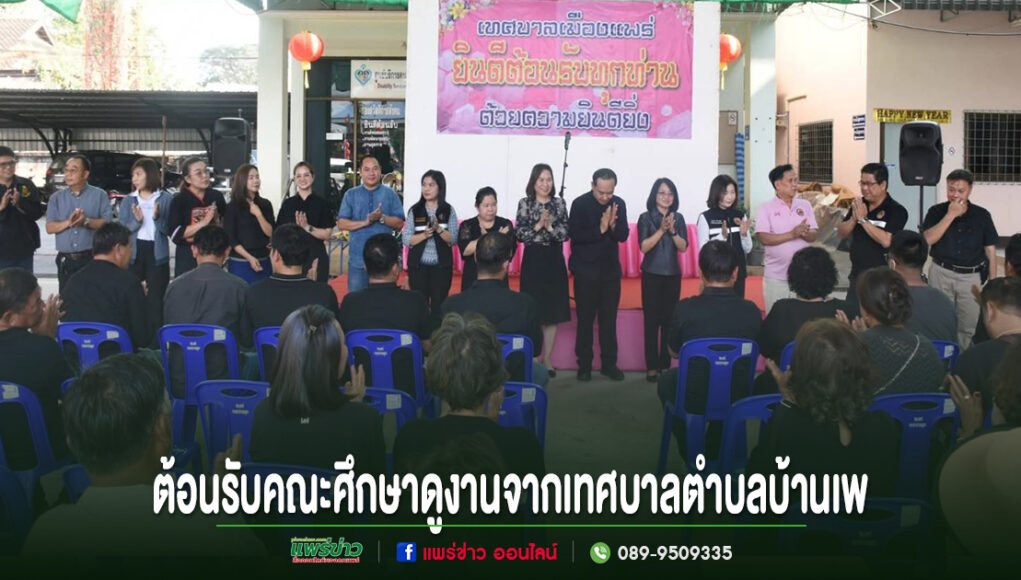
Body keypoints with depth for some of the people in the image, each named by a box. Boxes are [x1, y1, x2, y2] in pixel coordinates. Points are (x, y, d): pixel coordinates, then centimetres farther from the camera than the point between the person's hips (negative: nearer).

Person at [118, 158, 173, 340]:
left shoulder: (166, 199, 1)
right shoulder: (128, 200, 9)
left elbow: (169, 229, -1)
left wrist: (157, 218, -18)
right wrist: (136, 221, -15)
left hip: (157, 253, -2)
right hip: (133, 252, 3)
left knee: (156, 298, -3)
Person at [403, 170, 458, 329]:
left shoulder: (448, 211, 1)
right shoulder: (414, 211, 3)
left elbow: (452, 240, -5)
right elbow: (407, 240, -1)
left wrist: (438, 229, -21)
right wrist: (424, 234, -17)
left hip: (442, 265, -1)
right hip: (418, 265, 1)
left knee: (439, 305, 4)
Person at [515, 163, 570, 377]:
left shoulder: (559, 203, 5)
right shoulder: (525, 203, 0)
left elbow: (565, 234, 0)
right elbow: (520, 234, -6)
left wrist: (550, 227, -16)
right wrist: (538, 225, -16)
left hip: (554, 261, 2)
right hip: (533, 261, -2)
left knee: (553, 312, 5)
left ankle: (547, 359, 16)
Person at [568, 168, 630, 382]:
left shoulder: (618, 204, 1)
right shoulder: (580, 204, -9)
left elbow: (623, 236, -2)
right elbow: (575, 235, -16)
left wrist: (613, 225, -22)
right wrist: (600, 229, -25)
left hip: (611, 270, 3)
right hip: (585, 270, -3)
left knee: (609, 319, 7)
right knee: (585, 319, 4)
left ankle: (609, 364, 16)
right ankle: (584, 365, 12)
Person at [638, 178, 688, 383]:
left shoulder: (678, 218, 7)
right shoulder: (645, 217, -1)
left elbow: (683, 247, 1)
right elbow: (644, 247, -10)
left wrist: (672, 230, -15)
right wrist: (661, 230, -18)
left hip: (673, 275, 3)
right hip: (651, 275, -3)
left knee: (669, 320, 3)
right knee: (651, 320, -3)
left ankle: (665, 365, 9)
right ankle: (651, 367, 1)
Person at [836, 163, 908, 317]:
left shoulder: (896, 210, -11)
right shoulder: (858, 204, 7)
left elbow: (886, 240, -23)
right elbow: (841, 233, 6)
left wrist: (863, 219, -19)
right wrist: (854, 218, -12)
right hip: (856, 275, 6)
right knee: (851, 318, 12)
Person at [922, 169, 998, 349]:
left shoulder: (982, 215, 2)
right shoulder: (936, 212, 0)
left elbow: (990, 250, 4)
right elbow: (927, 239, -15)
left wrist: (993, 281, 0)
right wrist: (951, 215, -16)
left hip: (972, 276, 0)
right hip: (941, 274, 0)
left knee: (969, 325, 5)